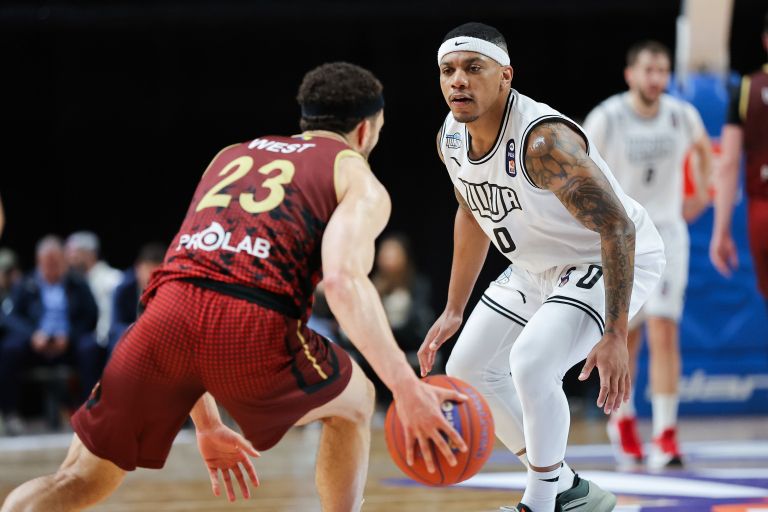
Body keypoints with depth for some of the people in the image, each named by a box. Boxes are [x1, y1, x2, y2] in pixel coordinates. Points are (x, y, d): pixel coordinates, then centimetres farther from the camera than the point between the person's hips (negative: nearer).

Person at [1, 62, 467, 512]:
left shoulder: (232, 156, 35)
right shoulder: (359, 182, 17)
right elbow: (345, 281, -6)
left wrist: (206, 424, 39)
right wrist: (407, 387, -13)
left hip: (169, 313, 3)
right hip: (253, 327, -3)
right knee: (355, 402, 28)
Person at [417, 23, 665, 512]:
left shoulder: (542, 139, -34)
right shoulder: (452, 137, -8)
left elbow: (617, 226, -34)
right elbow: (473, 215, 12)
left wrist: (615, 337, -37)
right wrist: (453, 312, 13)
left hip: (612, 263, -9)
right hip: (539, 267, 9)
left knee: (531, 362, -29)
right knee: (468, 368, 12)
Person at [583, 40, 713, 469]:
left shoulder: (682, 115, -3)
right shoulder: (607, 119, -12)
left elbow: (704, 147, 21)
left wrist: (703, 191, 16)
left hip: (666, 233, 1)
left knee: (664, 330, -12)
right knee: (627, 336, 6)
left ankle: (666, 435, -11)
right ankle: (622, 418, 29)